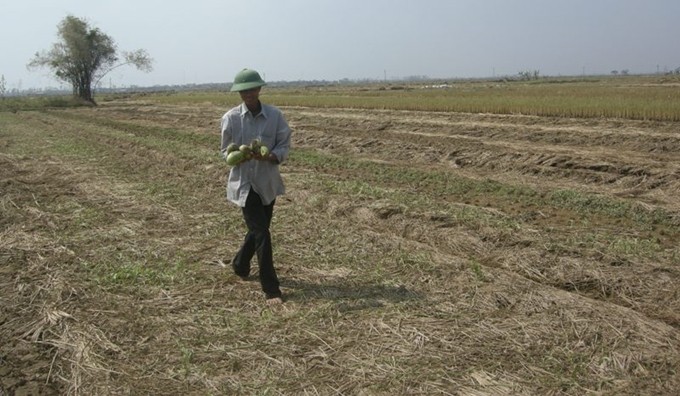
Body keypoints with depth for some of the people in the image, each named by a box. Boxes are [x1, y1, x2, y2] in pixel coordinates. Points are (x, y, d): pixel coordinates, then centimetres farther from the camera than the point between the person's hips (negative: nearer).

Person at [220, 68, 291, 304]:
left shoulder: (274, 115, -5)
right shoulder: (231, 118, -7)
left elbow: (284, 146, -2)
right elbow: (226, 152, 0)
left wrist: (270, 156, -23)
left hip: (268, 182, 3)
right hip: (244, 183, -3)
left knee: (258, 230, 19)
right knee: (262, 234, -8)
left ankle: (240, 265, 48)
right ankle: (271, 289, 2)